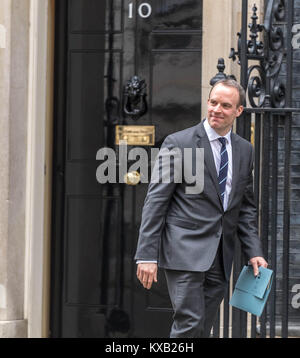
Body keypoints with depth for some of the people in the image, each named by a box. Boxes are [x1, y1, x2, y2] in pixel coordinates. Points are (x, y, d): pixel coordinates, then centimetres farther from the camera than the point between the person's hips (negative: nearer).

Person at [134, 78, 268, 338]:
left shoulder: (244, 150, 13)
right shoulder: (179, 143, -4)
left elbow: (246, 207, 19)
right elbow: (156, 200, -6)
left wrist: (254, 252, 7)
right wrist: (147, 255, -12)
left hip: (220, 258, 5)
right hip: (185, 251, -5)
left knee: (203, 329, 7)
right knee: (189, 324, -14)